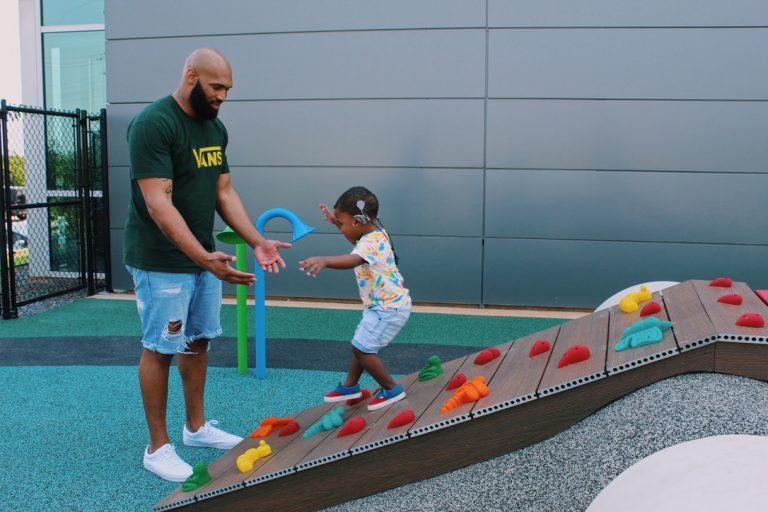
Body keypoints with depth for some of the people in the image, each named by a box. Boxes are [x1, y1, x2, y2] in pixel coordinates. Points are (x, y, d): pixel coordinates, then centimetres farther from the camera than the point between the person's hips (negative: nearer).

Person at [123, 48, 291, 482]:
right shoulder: (153, 124, -18)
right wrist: (204, 258, -33)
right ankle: (158, 447, 14)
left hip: (204, 257, 8)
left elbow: (224, 192, 11)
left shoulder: (215, 127, 8)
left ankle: (197, 427, 30)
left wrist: (258, 242, 0)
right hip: (162, 261, -8)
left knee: (198, 341, 15)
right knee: (161, 348, 1)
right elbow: (158, 204, -25)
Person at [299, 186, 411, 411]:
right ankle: (350, 386, 36)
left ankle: (392, 389, 9)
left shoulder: (372, 243, -27)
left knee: (362, 349, -6)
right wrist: (336, 220, 25)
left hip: (389, 308, -11)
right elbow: (357, 240, 30)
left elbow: (353, 259, -50)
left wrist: (323, 260, -67)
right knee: (360, 344, 19)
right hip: (382, 305, 11)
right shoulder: (375, 233, 5)